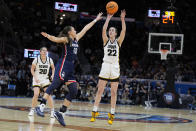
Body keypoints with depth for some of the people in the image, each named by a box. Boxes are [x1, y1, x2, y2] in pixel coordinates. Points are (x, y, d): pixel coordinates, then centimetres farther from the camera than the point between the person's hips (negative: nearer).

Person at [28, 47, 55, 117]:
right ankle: (32, 110, 5)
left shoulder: (49, 60, -6)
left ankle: (52, 111, -4)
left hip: (45, 79, 2)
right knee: (36, 94, -14)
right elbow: (32, 69, -3)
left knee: (48, 94, -11)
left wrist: (52, 75, -5)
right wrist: (35, 77, -16)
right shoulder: (36, 59, -12)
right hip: (37, 79, -2)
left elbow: (53, 68, 11)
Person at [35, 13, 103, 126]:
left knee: (74, 91, -1)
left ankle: (60, 113, 1)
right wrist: (48, 36, -37)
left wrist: (96, 20, 37)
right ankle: (41, 106, -26)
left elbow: (85, 29, 30)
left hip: (71, 67, 8)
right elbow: (56, 39, -15)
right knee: (55, 84, -21)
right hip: (64, 64, -8)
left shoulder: (76, 39, 22)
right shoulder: (66, 39, 2)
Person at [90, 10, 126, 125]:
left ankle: (112, 114, 5)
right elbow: (103, 30, -9)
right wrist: (108, 18, -14)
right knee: (100, 90, -1)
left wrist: (122, 19, -15)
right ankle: (94, 112, 2)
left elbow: (124, 31, -7)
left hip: (115, 68, 0)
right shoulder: (106, 40, 7)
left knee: (114, 92, 1)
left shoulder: (118, 41, 8)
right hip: (105, 66, 0)